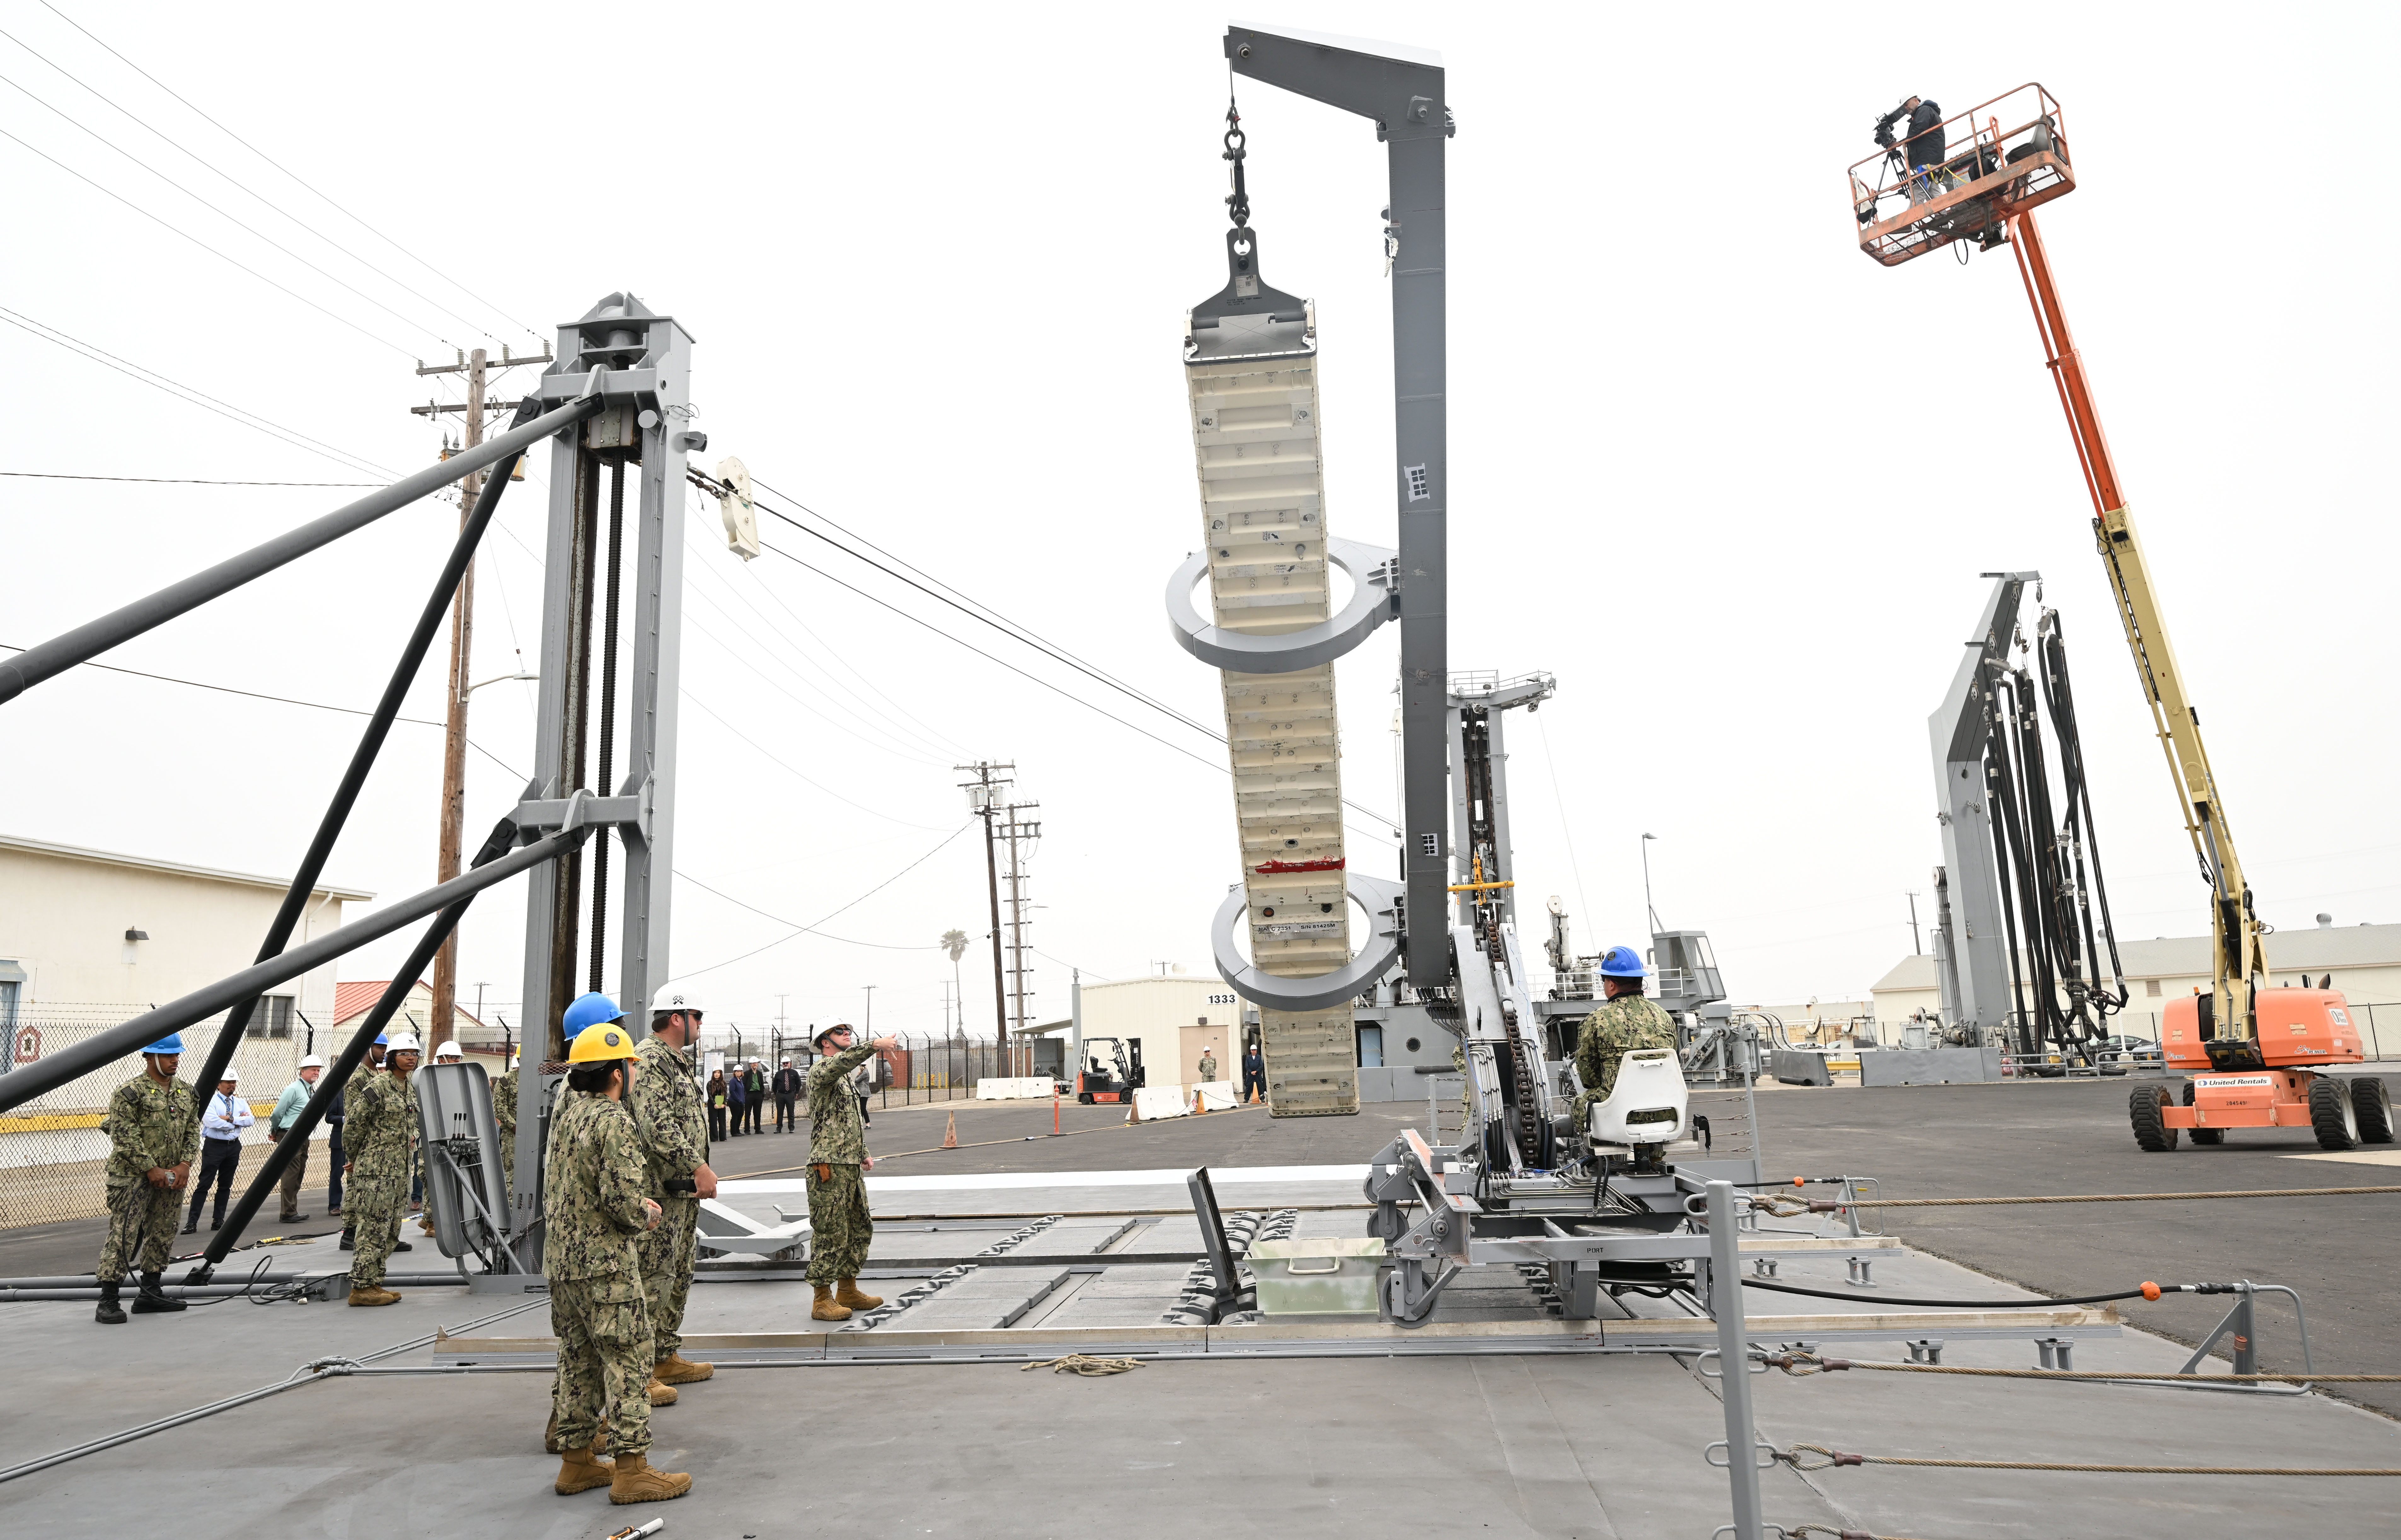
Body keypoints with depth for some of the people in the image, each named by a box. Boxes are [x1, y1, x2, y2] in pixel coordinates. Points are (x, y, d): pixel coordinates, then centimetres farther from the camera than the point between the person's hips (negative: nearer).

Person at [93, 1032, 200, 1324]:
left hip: (171, 1177, 7)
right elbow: (124, 1137, -13)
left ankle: (150, 1293, 21)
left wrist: (184, 1165, -2)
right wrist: (151, 1169, -15)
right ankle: (108, 1302, -5)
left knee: (162, 1234, 12)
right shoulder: (130, 1092, -9)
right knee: (123, 1235, -9)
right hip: (133, 1177, -7)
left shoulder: (186, 1092, 12)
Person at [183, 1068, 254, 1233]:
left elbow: (250, 1119, -2)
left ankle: (219, 1220, 17)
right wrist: (237, 1123, -12)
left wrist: (231, 1119, -15)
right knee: (204, 1184, -6)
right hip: (214, 1146, -5)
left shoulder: (241, 1103, 12)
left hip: (234, 1147, 5)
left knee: (226, 1185, 10)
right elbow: (211, 1121, -20)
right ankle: (192, 1222, -3)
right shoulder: (211, 1101, -4)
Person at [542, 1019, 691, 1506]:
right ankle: (631, 1469, -1)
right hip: (605, 1263, -9)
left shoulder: (566, 1115, 12)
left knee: (579, 1357, 16)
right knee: (628, 1358, -3)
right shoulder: (614, 1122, -17)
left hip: (562, 1257, 9)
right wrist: (644, 1216, -3)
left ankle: (577, 1460, 24)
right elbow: (622, 1196, -24)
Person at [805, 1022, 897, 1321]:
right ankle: (822, 1301, 1)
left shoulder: (847, 1079, 22)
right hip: (829, 1166, -9)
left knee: (860, 1229, 14)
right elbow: (842, 1062, -32)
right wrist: (876, 1045, -41)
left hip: (851, 1167, 9)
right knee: (830, 1233, -6)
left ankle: (848, 1290, 25)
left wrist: (864, 1154, 17)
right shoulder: (820, 1070, -7)